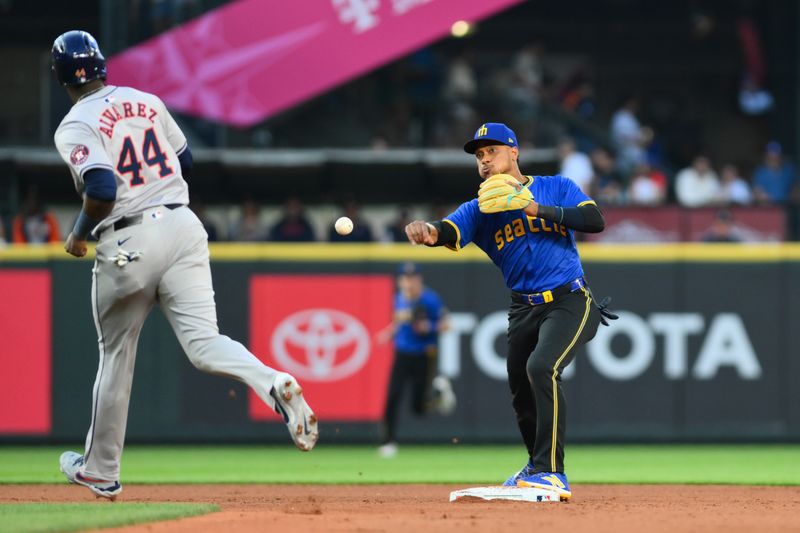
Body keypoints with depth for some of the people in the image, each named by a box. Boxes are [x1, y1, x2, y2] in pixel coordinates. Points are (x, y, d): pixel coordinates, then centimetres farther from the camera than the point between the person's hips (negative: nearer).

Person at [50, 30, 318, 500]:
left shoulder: (75, 127, -7)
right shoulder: (148, 102, 12)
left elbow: (102, 190, -21)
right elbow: (186, 162, 21)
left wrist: (79, 234, -4)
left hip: (125, 245, -4)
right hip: (182, 225, 4)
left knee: (116, 356, 13)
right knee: (203, 342, -4)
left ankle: (101, 471, 27)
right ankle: (273, 384, -36)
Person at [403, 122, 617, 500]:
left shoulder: (555, 188, 1)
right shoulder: (480, 209, 4)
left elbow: (595, 220, -14)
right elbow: (451, 231, -16)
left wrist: (533, 207, -20)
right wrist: (429, 231, -42)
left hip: (569, 301, -5)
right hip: (524, 309, 5)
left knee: (541, 367, -27)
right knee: (520, 389, 11)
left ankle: (552, 474, -26)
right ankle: (538, 465, 40)